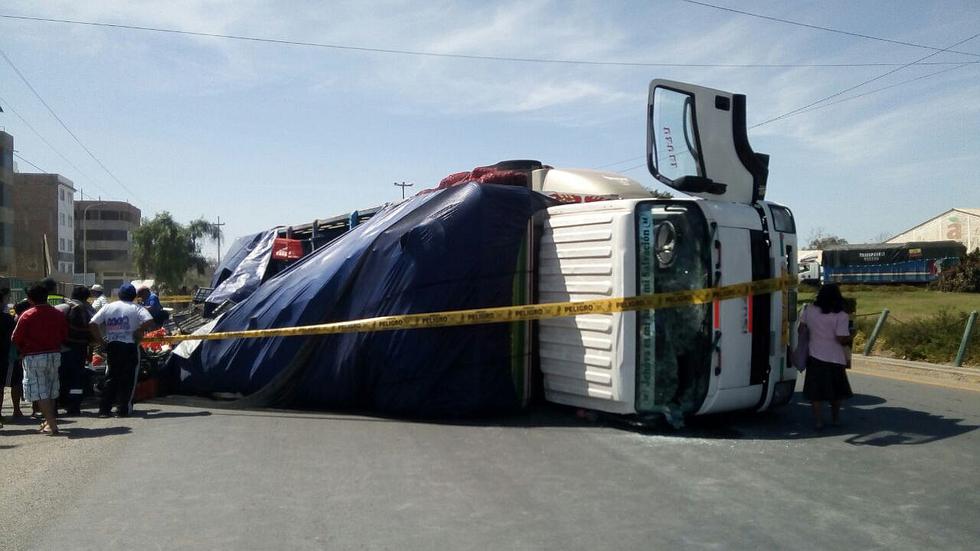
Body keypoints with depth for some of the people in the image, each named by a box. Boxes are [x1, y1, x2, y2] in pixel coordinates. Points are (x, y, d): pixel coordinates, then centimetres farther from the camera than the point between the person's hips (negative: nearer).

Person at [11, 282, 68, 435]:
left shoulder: (27, 316, -11)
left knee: (40, 392, -1)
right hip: (55, 355, 4)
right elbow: (64, 336, 8)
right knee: (51, 390, 17)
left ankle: (52, 424, -7)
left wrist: (23, 351, 12)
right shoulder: (58, 314, 1)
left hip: (34, 357, -4)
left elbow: (16, 339, -6)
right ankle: (50, 420, 25)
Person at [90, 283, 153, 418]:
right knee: (128, 378, 4)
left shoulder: (108, 307, 8)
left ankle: (104, 409, 11)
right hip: (129, 346, -3)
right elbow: (149, 320, -19)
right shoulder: (136, 308, -2)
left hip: (112, 346, 4)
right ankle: (123, 409, 4)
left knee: (111, 377, 13)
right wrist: (139, 331, -6)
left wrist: (100, 339, 6)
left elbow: (92, 323, 1)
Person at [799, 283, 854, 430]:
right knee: (837, 391, 17)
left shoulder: (809, 311, -3)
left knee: (816, 392, 5)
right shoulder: (841, 316, -13)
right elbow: (841, 339, -17)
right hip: (835, 358, -1)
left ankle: (818, 421, 2)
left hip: (815, 357, 2)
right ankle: (835, 419, 28)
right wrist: (850, 337, 3)